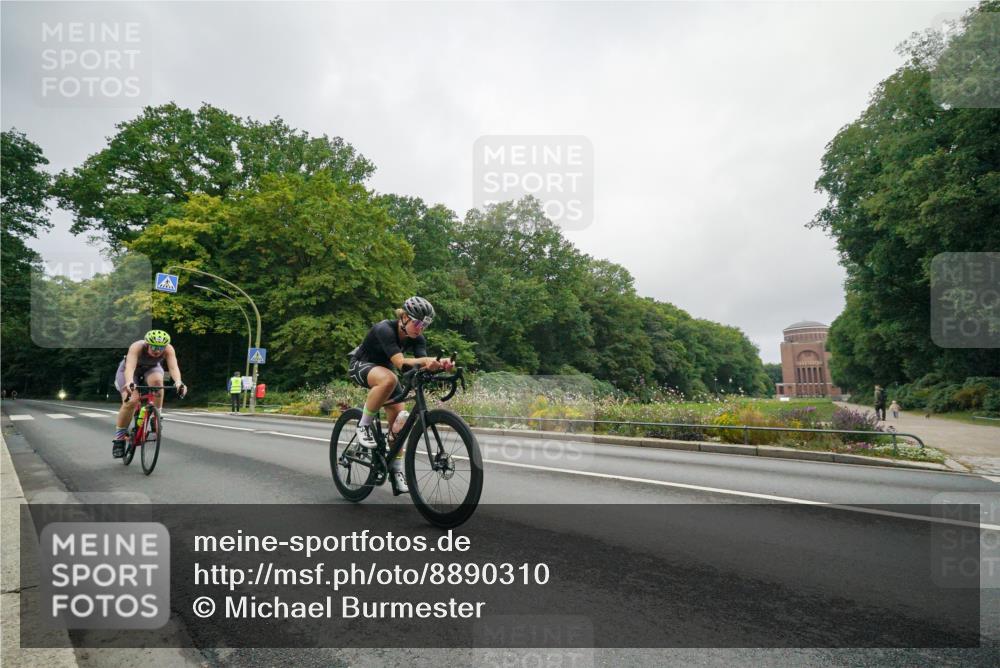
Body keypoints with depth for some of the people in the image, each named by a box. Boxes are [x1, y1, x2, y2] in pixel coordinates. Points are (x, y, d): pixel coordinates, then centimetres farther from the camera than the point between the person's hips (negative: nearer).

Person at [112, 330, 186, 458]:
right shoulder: (137, 347, -36)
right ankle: (119, 438, -5)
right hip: (132, 371, -1)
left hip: (152, 369, 2)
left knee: (157, 380, -34)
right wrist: (129, 382, -70)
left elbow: (173, 367, -44)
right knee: (131, 401, -23)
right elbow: (130, 367, -49)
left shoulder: (168, 349, -30)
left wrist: (178, 382, -64)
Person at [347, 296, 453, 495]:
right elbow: (400, 362, -43)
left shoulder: (417, 339, -13)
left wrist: (439, 364, -50)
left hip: (384, 369, 6)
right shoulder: (384, 329, -31)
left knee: (398, 421, -7)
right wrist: (425, 360, -60)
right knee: (389, 379, -40)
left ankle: (396, 472, 3)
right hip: (360, 366, -6)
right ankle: (364, 425, -22)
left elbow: (423, 365, -28)